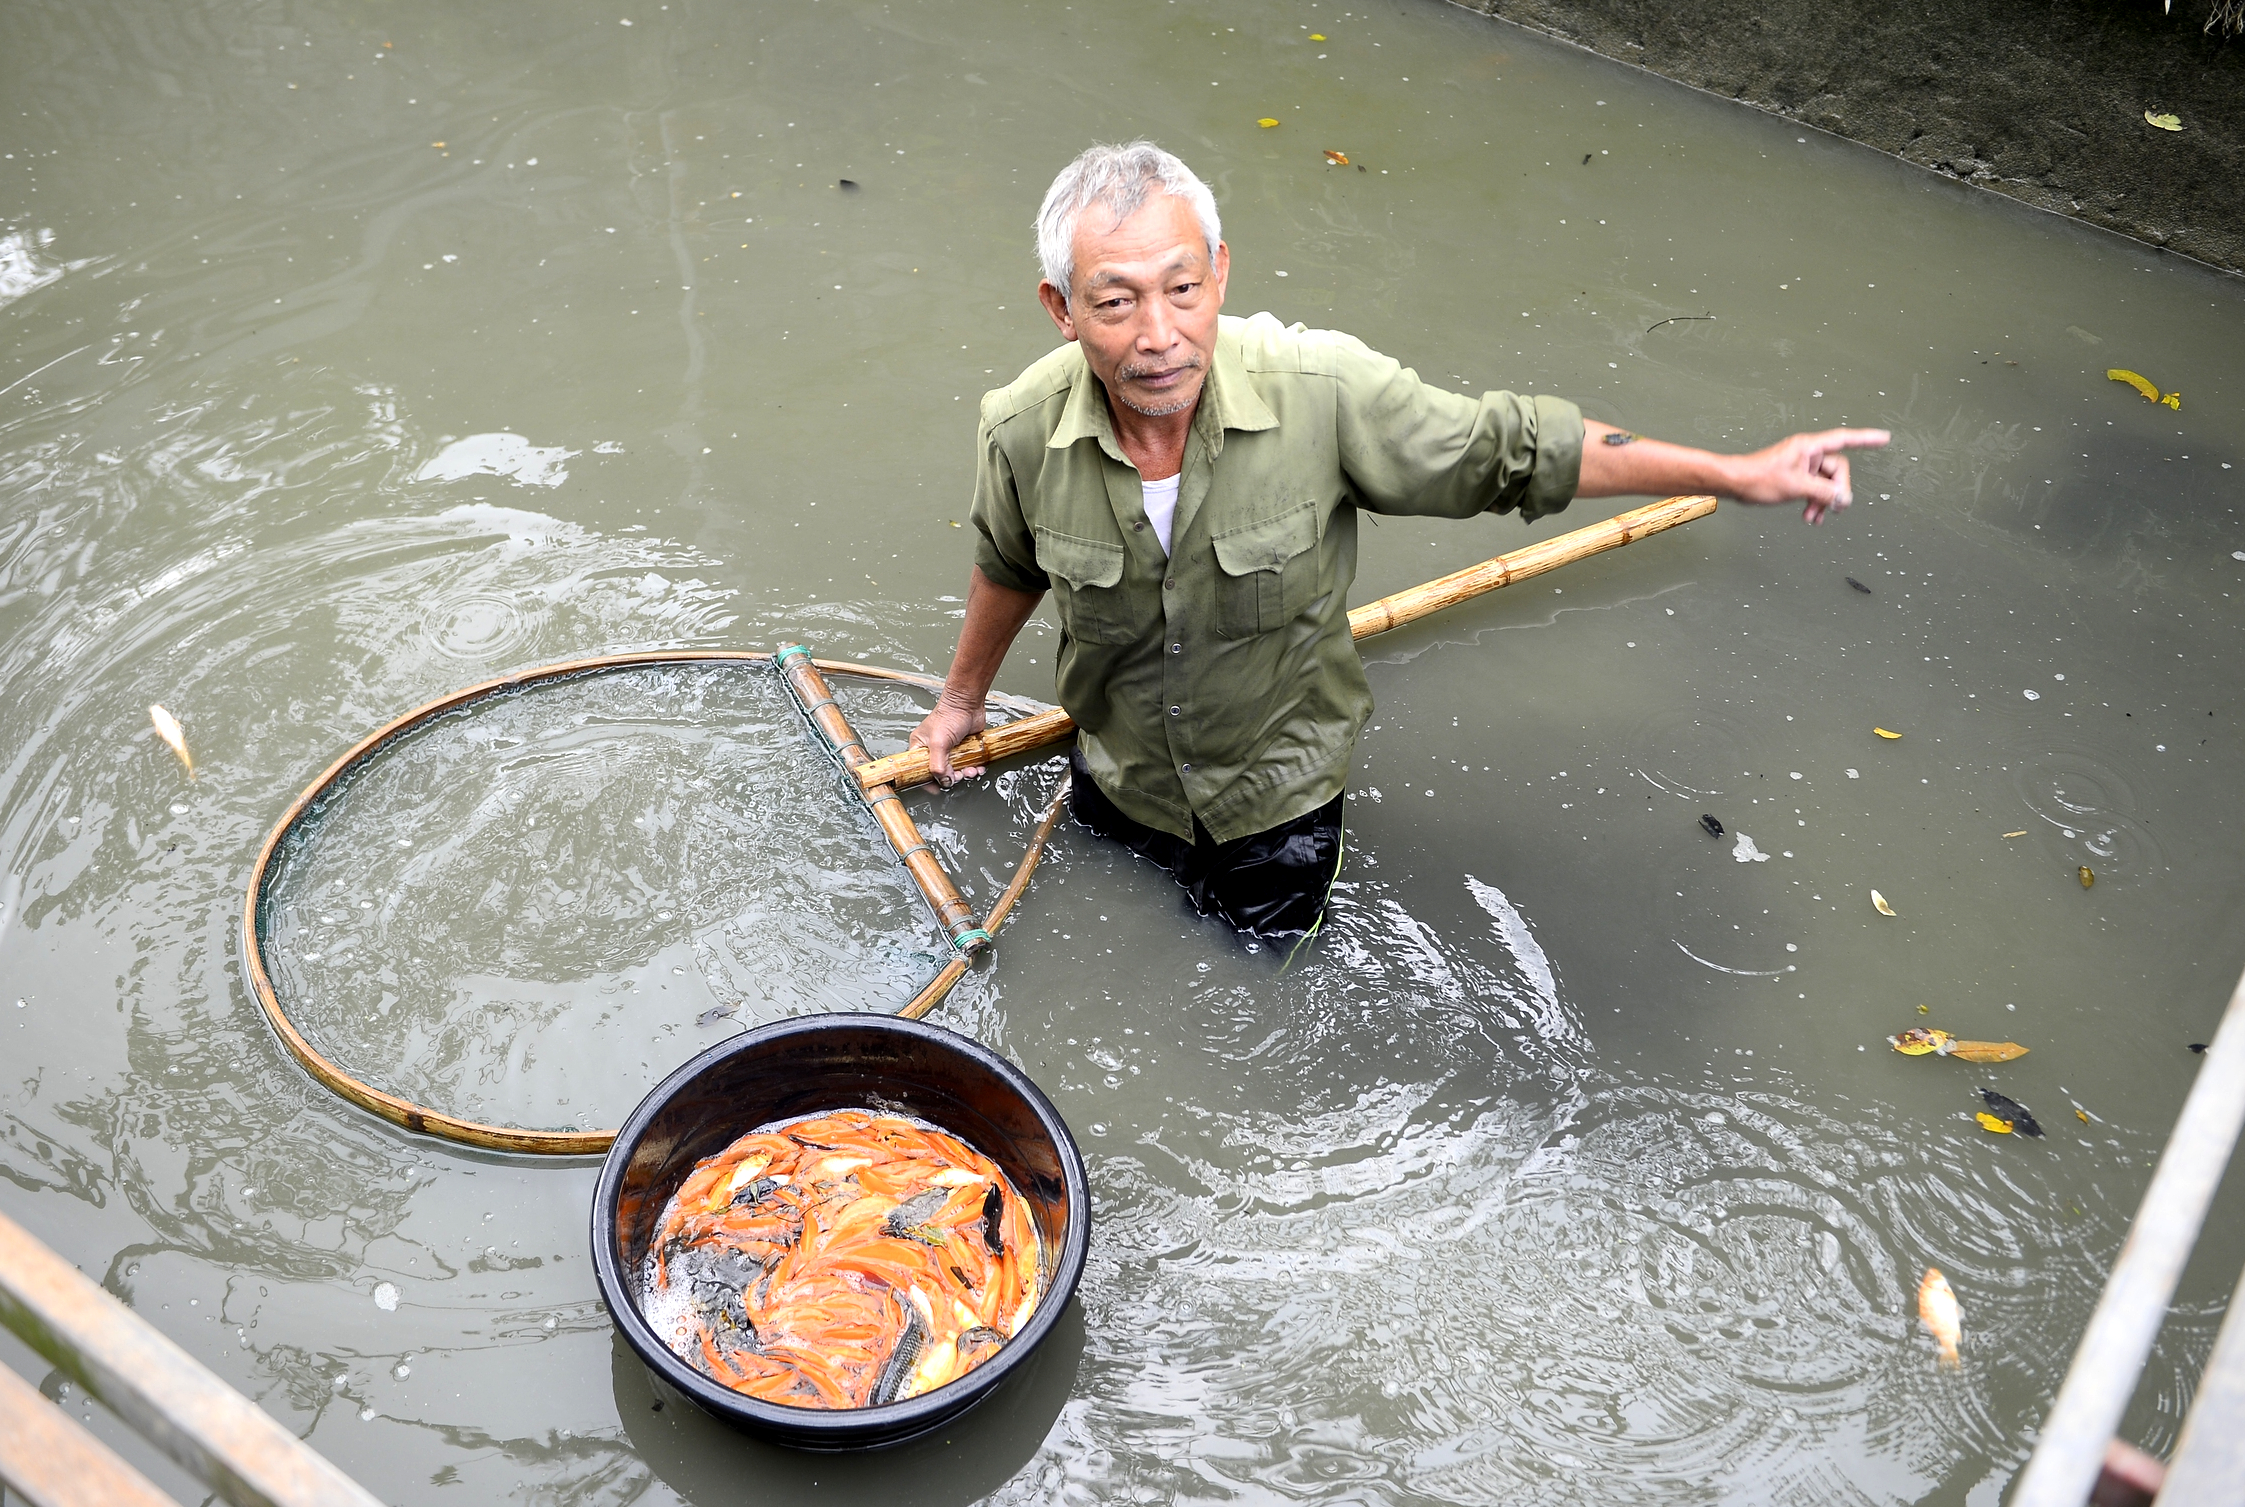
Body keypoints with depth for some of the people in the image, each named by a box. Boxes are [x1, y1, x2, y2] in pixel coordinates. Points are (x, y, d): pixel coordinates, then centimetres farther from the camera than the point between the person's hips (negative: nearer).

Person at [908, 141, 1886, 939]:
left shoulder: (1323, 389, -32)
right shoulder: (1022, 431, -25)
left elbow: (1514, 450, -19)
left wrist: (1740, 474, -17)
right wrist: (962, 698, 14)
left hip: (1277, 798, -2)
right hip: (1117, 791, 2)